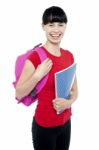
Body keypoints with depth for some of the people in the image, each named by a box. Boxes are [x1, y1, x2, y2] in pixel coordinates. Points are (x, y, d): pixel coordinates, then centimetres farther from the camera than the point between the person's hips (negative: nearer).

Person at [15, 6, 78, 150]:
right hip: (44, 125, -5)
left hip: (66, 122, 6)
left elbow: (75, 90, 8)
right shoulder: (35, 57, -18)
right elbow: (19, 94, -14)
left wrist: (68, 102, -12)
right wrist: (38, 75, -26)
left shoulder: (69, 56, 0)